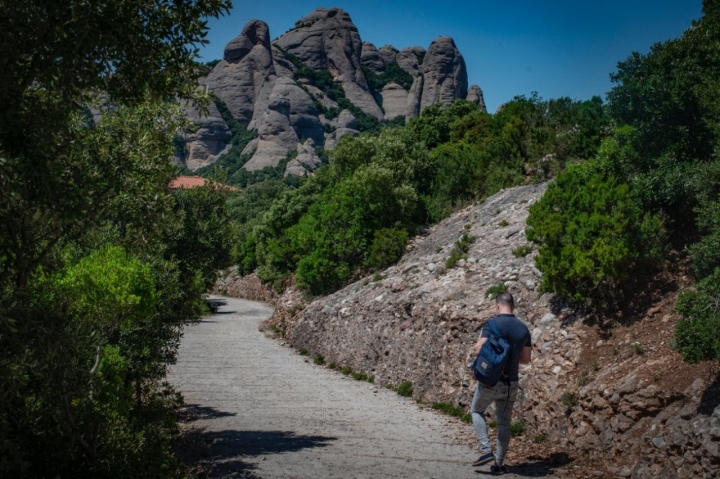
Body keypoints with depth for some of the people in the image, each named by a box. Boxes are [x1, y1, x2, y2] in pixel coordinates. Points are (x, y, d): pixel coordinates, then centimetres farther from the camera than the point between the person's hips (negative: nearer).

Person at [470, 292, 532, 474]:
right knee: (504, 423, 13)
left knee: (477, 411, 18)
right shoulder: (523, 328, 4)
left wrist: (475, 347, 1)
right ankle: (498, 464, 16)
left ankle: (486, 450, 4)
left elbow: (479, 350, -21)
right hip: (511, 383, 4)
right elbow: (526, 359, 11)